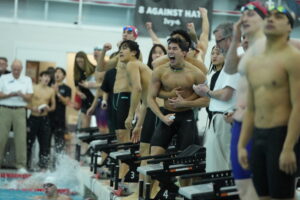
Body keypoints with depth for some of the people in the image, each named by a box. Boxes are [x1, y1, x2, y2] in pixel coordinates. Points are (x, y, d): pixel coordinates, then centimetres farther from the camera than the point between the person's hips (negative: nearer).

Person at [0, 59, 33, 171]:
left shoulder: (27, 80, 12)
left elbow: (29, 97, 5)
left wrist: (22, 95, -15)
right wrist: (11, 94, -14)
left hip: (20, 110, 1)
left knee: (21, 138, -4)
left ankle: (21, 165, -2)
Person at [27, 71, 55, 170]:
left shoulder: (51, 91, 8)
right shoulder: (33, 88, -1)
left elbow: (53, 106, 13)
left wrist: (48, 108, -8)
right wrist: (33, 108, -19)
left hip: (44, 119, 2)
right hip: (33, 117, -2)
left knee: (45, 143, 0)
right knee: (29, 142, 1)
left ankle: (43, 166, 6)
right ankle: (26, 165, 12)